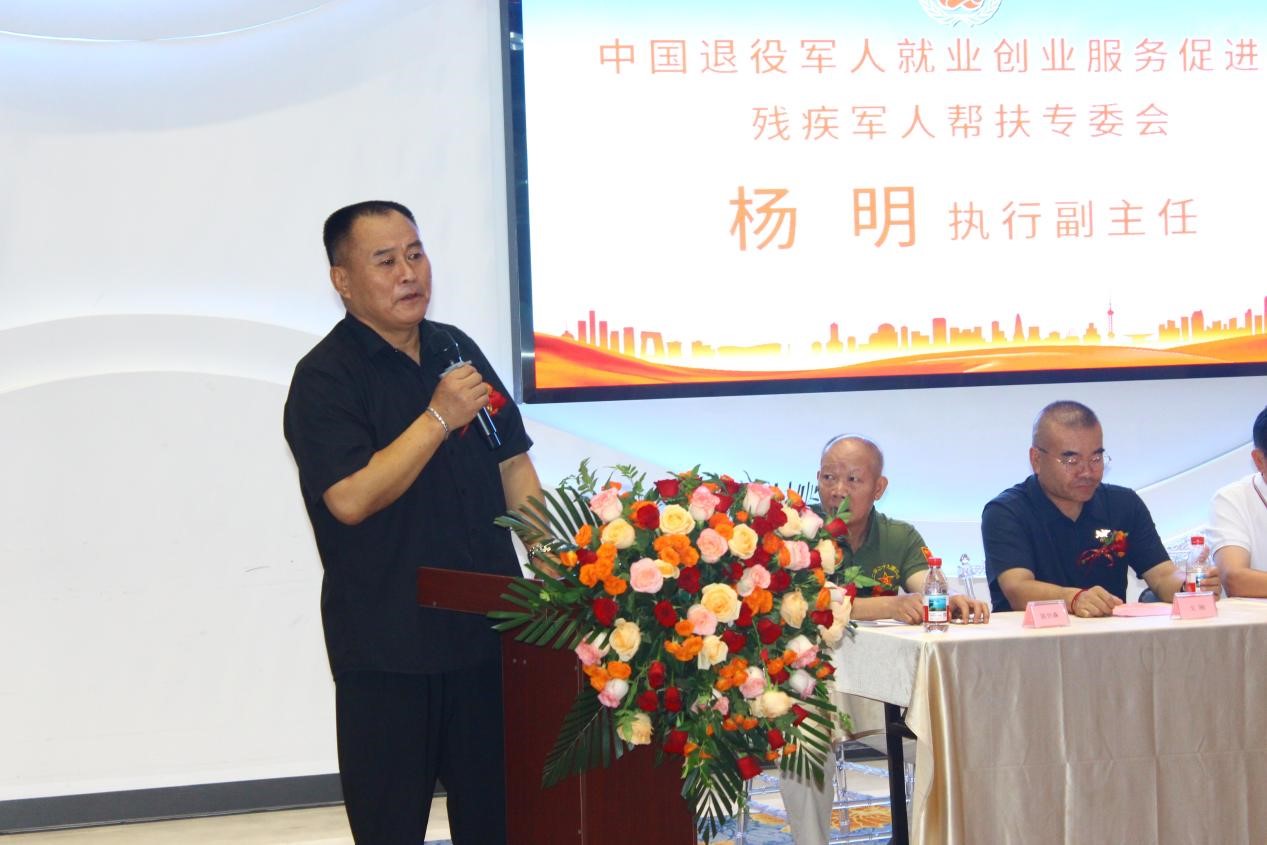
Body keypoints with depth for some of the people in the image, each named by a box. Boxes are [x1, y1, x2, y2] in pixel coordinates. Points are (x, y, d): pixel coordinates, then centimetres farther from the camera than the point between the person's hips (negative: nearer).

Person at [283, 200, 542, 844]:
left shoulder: (457, 350, 11)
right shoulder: (324, 379, -10)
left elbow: (512, 463, 16)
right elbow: (351, 499, -21)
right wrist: (439, 418, -20)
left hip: (488, 628, 6)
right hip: (388, 647, -6)